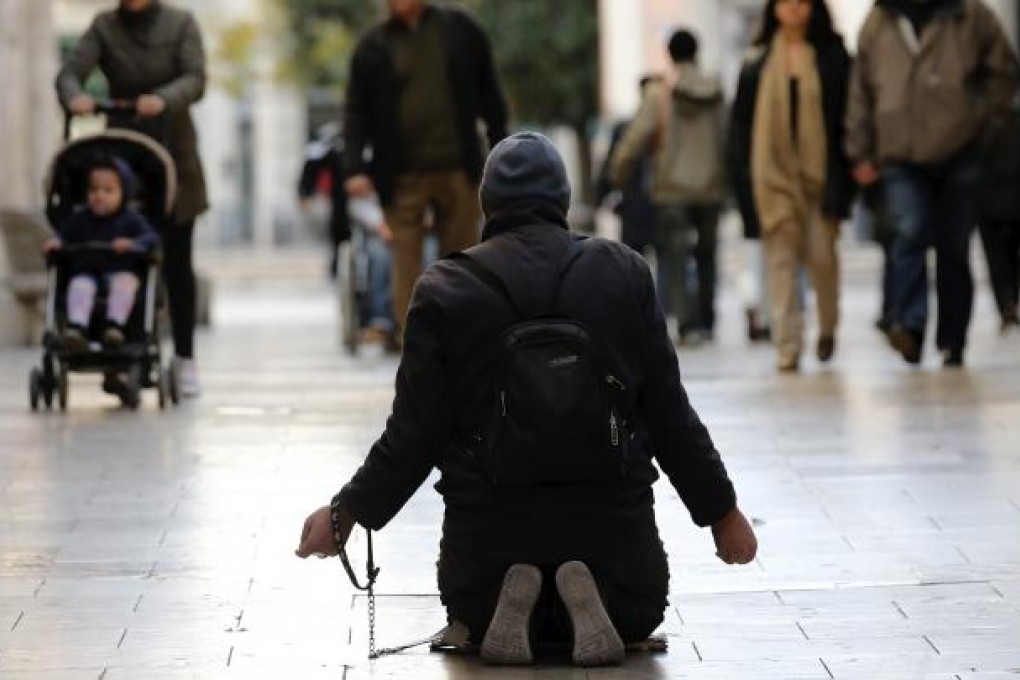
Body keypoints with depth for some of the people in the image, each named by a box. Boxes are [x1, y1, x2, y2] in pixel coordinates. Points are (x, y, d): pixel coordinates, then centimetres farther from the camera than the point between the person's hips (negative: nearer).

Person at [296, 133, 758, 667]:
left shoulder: (444, 292, -6)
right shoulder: (625, 275, -3)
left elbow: (414, 436, -7)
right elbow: (669, 414, -2)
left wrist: (346, 512, 7)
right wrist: (721, 510, 10)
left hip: (487, 525, 0)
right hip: (610, 518, 0)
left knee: (472, 618, 32)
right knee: (638, 614, 30)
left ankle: (511, 602, -6)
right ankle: (590, 600, -7)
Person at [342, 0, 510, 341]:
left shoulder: (460, 30, 5)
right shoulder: (373, 47, 2)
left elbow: (489, 95, 9)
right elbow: (357, 112, 2)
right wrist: (355, 168, -10)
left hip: (458, 171, 1)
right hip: (403, 176, -1)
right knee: (407, 265, -2)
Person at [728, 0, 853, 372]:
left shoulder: (832, 56, 4)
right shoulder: (758, 62, 7)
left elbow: (848, 113, 3)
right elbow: (741, 119, 9)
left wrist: (844, 168, -5)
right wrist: (743, 173, 2)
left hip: (820, 170, -1)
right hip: (773, 172, 1)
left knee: (821, 255, -1)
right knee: (781, 260, -3)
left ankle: (827, 327, 25)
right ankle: (787, 349, -4)